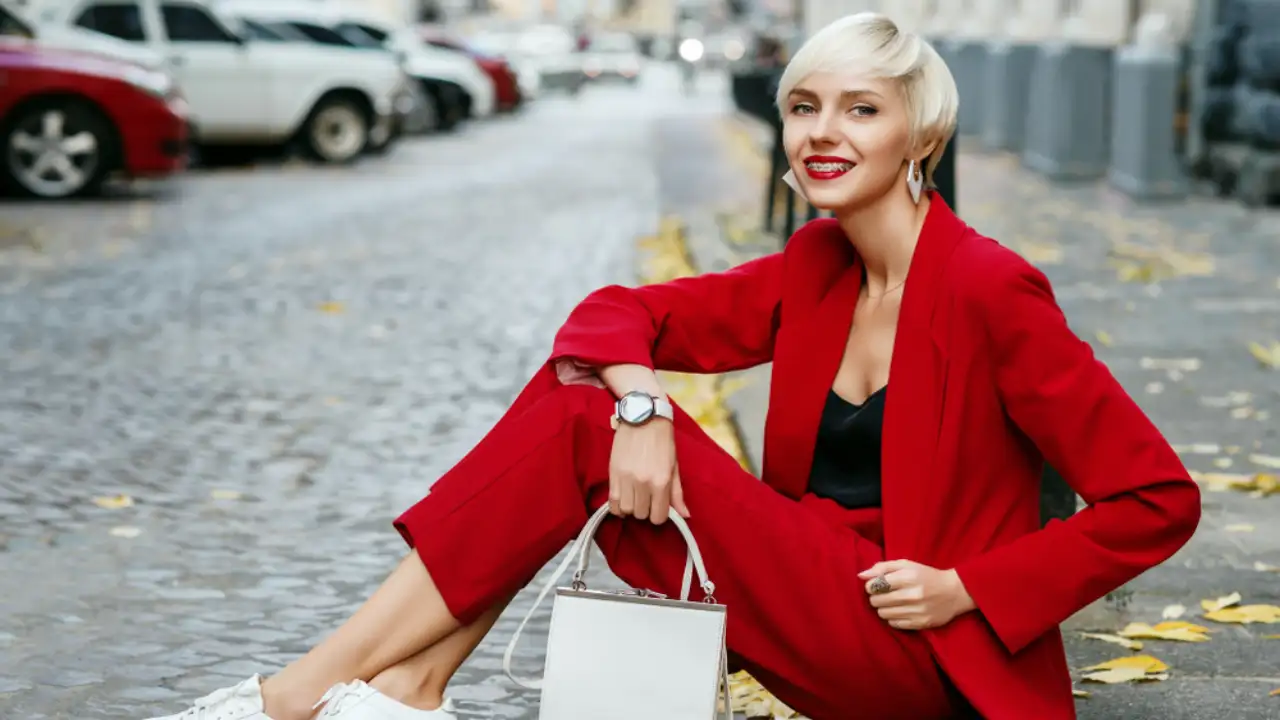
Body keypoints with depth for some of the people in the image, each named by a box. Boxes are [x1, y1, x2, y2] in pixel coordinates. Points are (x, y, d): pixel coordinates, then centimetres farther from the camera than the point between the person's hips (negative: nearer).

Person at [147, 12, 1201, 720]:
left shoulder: (989, 291, -14)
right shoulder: (814, 272, 7)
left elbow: (1159, 500, -14)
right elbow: (619, 314, 5)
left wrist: (965, 587, -17)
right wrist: (639, 404, -17)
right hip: (811, 609, 7)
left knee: (586, 425, -18)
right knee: (584, 401, -10)